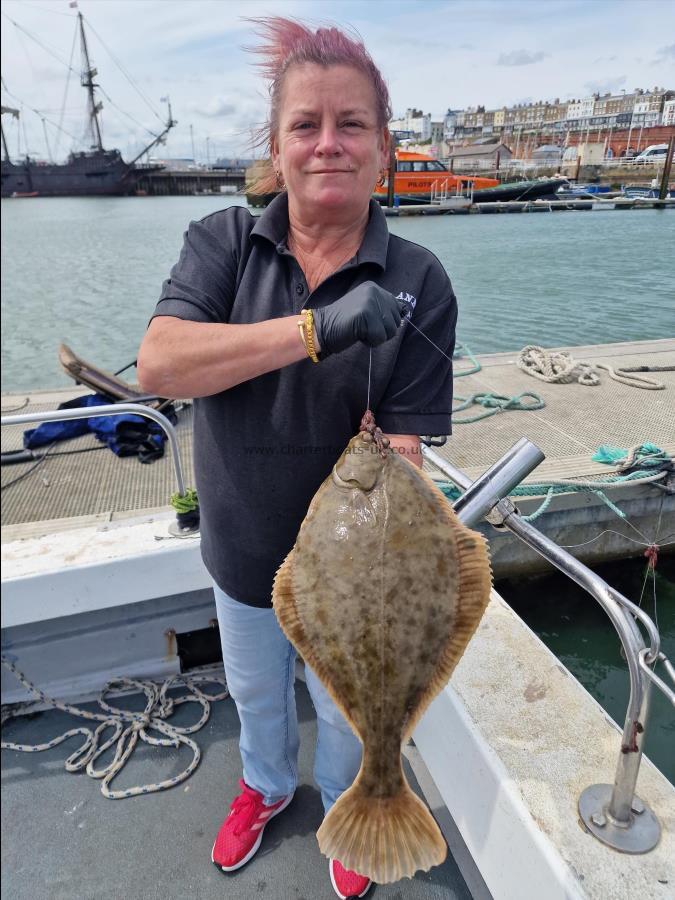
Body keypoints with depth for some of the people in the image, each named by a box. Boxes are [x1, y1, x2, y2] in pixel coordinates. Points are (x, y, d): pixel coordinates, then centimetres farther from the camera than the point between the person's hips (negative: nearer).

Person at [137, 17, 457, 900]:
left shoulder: (418, 282, -16)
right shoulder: (223, 242, -11)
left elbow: (400, 445, -20)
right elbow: (157, 365, -28)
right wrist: (317, 327, -37)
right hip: (241, 550, 3)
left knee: (346, 709, 24)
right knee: (255, 691, 30)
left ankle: (345, 811, 60)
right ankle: (266, 786, 64)